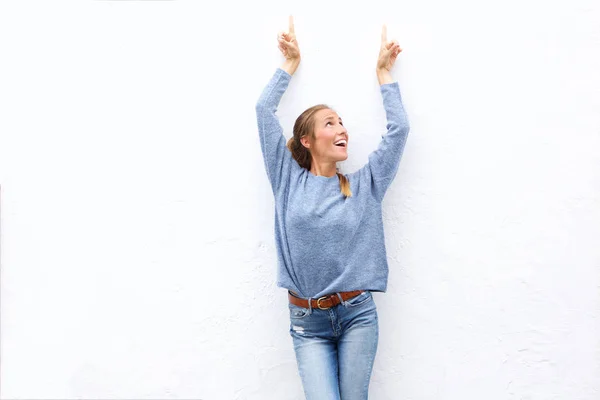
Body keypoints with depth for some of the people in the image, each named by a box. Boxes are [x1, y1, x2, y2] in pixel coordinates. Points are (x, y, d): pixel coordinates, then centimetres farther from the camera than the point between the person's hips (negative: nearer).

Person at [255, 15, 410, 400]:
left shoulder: (364, 186, 4)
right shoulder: (289, 180, 1)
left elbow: (399, 128, 3)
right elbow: (265, 110, 2)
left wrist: (383, 73, 11)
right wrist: (290, 64, 12)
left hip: (357, 314, 1)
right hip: (307, 321, -1)